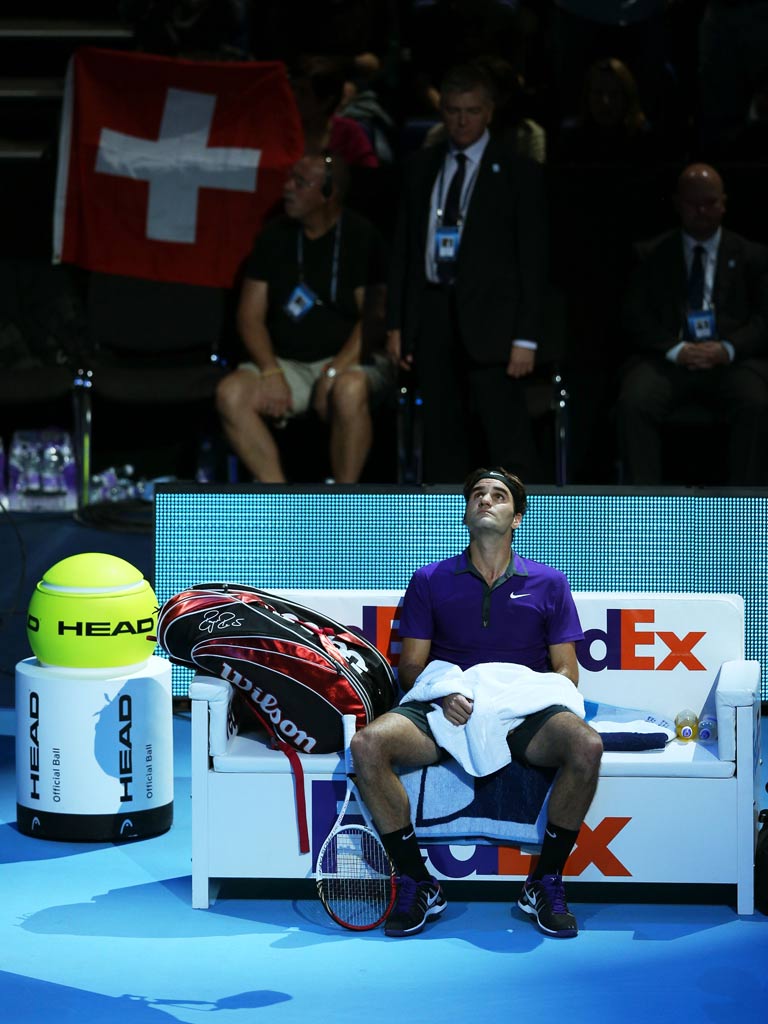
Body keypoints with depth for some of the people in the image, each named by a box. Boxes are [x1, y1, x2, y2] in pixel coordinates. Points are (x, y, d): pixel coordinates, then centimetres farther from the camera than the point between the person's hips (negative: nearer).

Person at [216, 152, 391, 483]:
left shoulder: (361, 237, -2)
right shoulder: (275, 238, 9)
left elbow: (375, 317, -8)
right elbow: (250, 316, 6)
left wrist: (335, 371, -20)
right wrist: (271, 371, -10)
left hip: (349, 361, -4)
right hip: (287, 363, 4)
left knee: (350, 391, -38)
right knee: (231, 393, -25)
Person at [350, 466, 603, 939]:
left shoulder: (549, 583, 14)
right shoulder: (430, 581, 15)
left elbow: (567, 672, 11)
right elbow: (412, 665, 11)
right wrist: (443, 694, -12)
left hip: (525, 715, 0)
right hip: (447, 711, 1)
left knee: (586, 746, -34)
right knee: (368, 745, -29)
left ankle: (545, 883, -13)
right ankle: (418, 884, -14)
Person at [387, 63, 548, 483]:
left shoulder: (518, 172, 1)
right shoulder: (419, 168, 13)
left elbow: (532, 259, -2)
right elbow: (401, 248, 14)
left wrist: (526, 337, -8)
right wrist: (395, 324, 7)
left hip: (489, 318, -4)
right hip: (431, 311, 4)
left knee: (506, 438, -7)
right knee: (442, 436, 6)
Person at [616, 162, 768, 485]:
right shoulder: (654, 255, 16)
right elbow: (636, 320, 8)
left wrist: (728, 349, -12)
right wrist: (677, 350, -11)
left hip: (731, 360, 0)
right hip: (669, 359, 0)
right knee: (633, 403, -31)